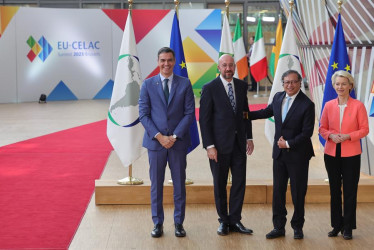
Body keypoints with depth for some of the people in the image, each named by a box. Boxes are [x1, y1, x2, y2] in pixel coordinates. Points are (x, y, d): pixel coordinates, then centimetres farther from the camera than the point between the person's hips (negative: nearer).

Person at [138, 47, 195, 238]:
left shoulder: (184, 84, 3)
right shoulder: (148, 84, 3)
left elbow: (189, 113, -1)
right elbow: (143, 114, -1)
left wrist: (175, 136, -10)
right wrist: (159, 136, -11)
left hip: (178, 142, 0)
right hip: (155, 142, 0)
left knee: (179, 184, 6)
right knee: (156, 185, 5)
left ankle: (179, 223, 17)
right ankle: (158, 223, 16)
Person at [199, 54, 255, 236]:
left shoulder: (242, 86, 7)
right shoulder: (209, 88, -7)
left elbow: (245, 112, 14)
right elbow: (204, 119, -8)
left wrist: (249, 137, 8)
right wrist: (209, 146, -13)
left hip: (239, 143, 4)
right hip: (220, 144, -4)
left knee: (240, 182, 5)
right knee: (220, 184, 6)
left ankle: (235, 220, 15)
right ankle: (224, 221, 19)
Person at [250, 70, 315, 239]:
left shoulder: (307, 104, -13)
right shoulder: (278, 97, 5)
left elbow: (307, 132, -14)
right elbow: (267, 112, 24)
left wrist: (288, 143, -14)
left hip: (298, 155, -5)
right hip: (279, 153, 5)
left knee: (298, 193, 5)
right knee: (278, 191, 7)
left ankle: (297, 227, 19)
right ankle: (279, 227, 16)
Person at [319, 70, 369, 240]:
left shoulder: (358, 106, -4)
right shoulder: (329, 105, 4)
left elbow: (364, 129, -3)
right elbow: (322, 128, 9)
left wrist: (348, 136, -17)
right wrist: (331, 135, -11)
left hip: (351, 154, -3)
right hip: (332, 154, 3)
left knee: (350, 191, 2)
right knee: (335, 190, 10)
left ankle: (348, 227, 11)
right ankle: (336, 225, 21)